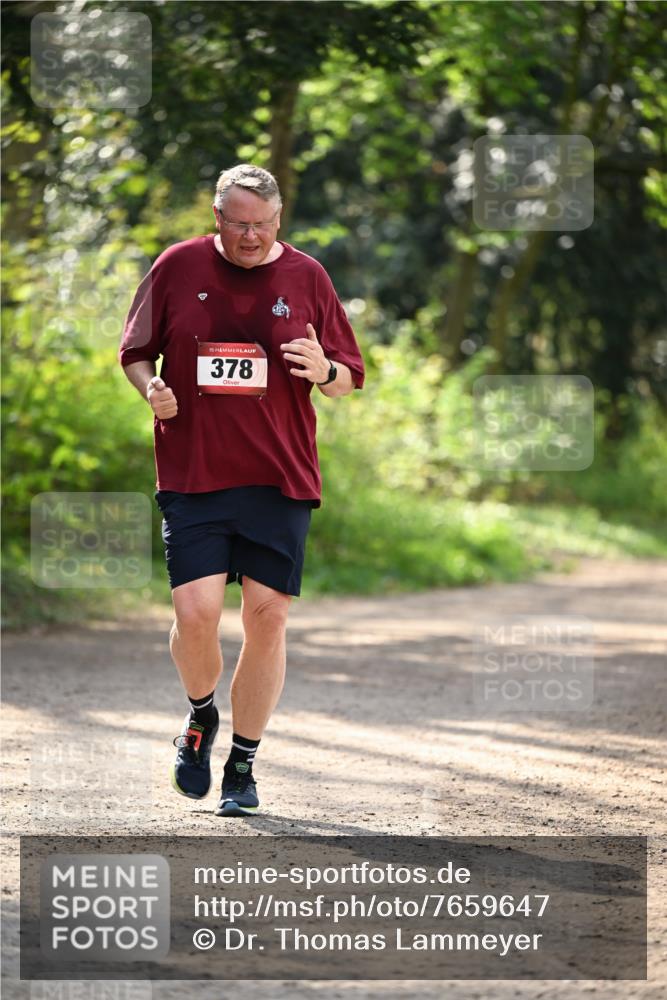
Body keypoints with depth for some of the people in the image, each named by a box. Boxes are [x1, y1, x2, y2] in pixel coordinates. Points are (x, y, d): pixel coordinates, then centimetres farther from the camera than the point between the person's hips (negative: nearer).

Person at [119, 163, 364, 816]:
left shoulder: (306, 277, 5)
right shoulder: (177, 268, 3)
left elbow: (350, 380, 11)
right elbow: (134, 352, 14)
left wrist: (323, 370, -12)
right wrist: (151, 388, -7)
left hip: (281, 478, 1)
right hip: (191, 474, -1)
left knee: (267, 616, -2)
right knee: (195, 611, -12)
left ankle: (243, 765, 13)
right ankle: (201, 715, 20)